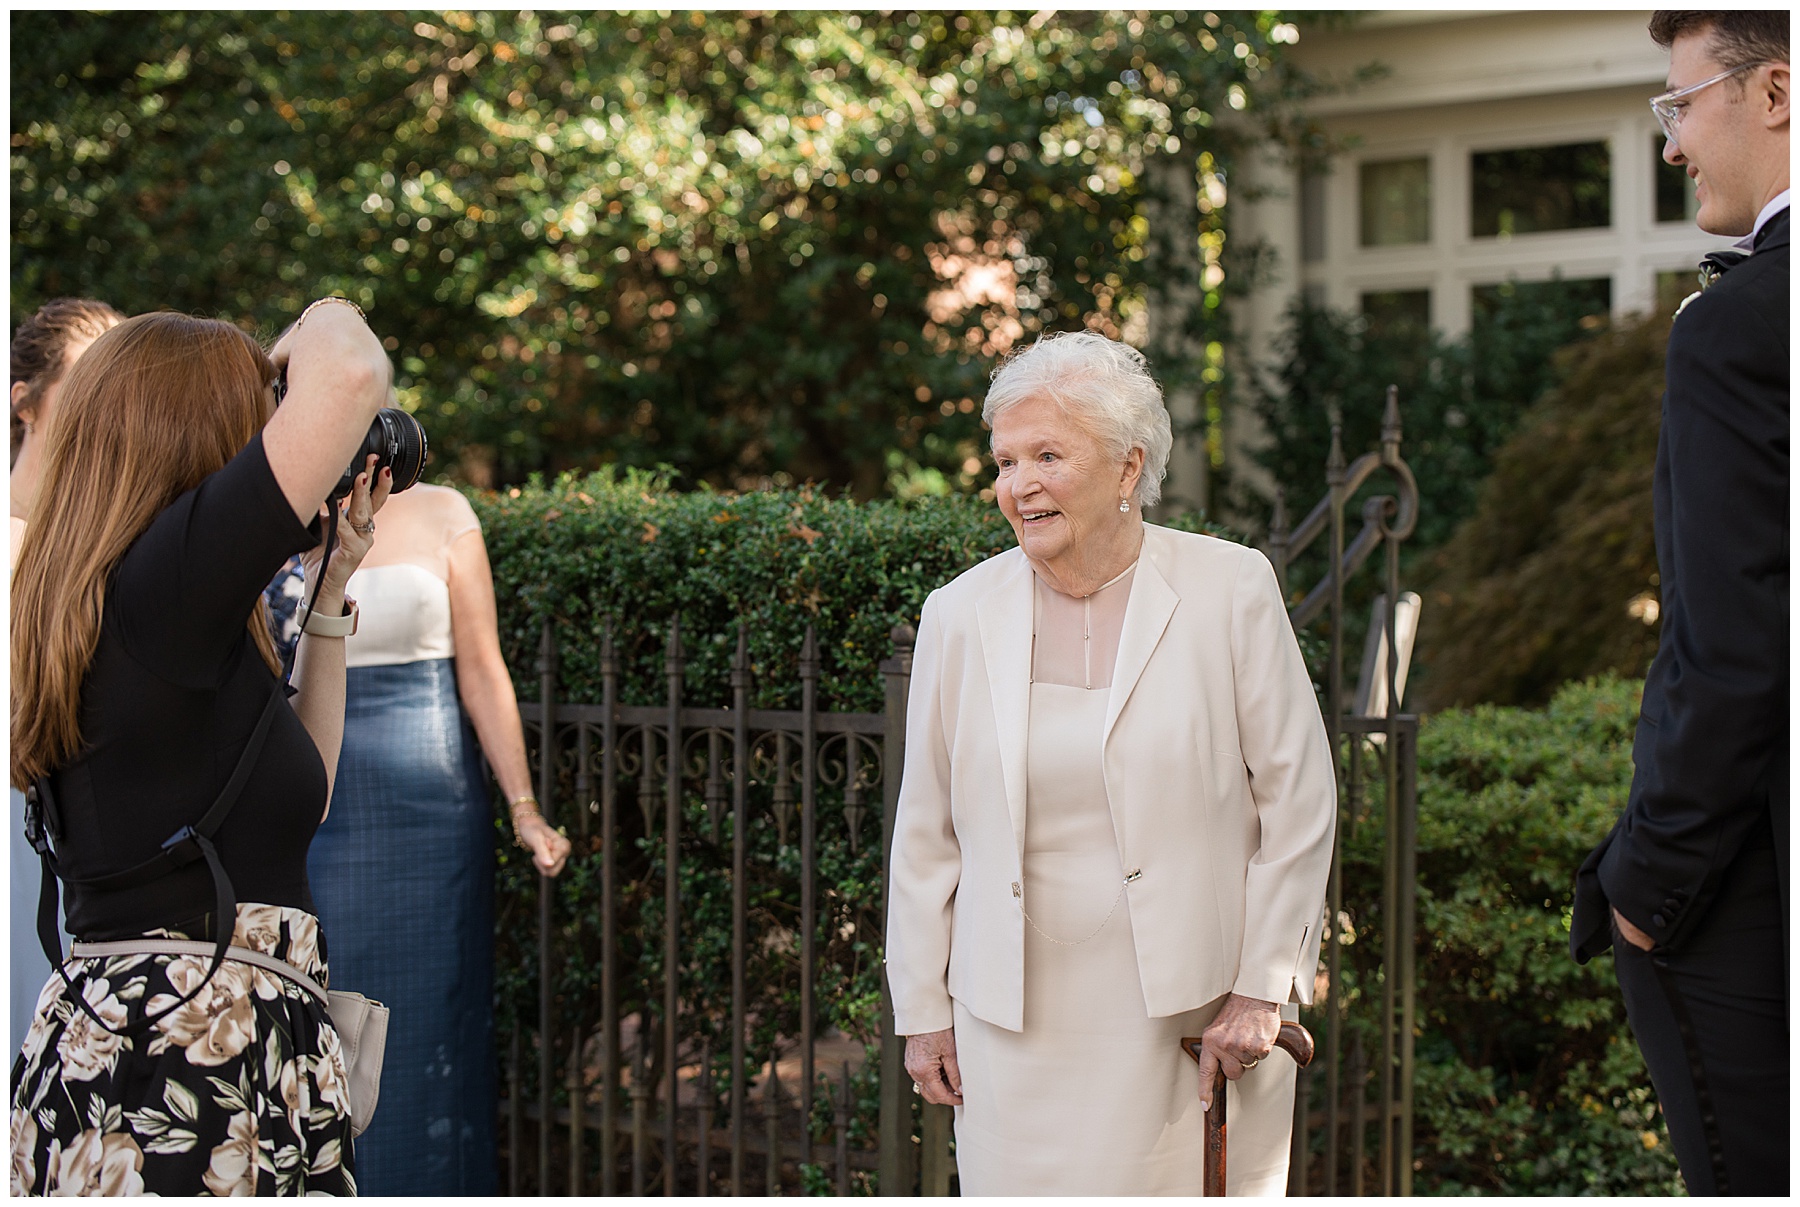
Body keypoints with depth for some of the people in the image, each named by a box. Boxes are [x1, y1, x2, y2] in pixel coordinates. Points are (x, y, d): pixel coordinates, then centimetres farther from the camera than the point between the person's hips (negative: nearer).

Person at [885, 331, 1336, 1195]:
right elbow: (926, 830, 10)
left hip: (1201, 1016, -2)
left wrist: (1261, 989, -4)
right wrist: (922, 1009, 10)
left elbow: (1299, 799, 0)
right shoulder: (959, 615, 4)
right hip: (1019, 1023, 2)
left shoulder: (1230, 591, -3)